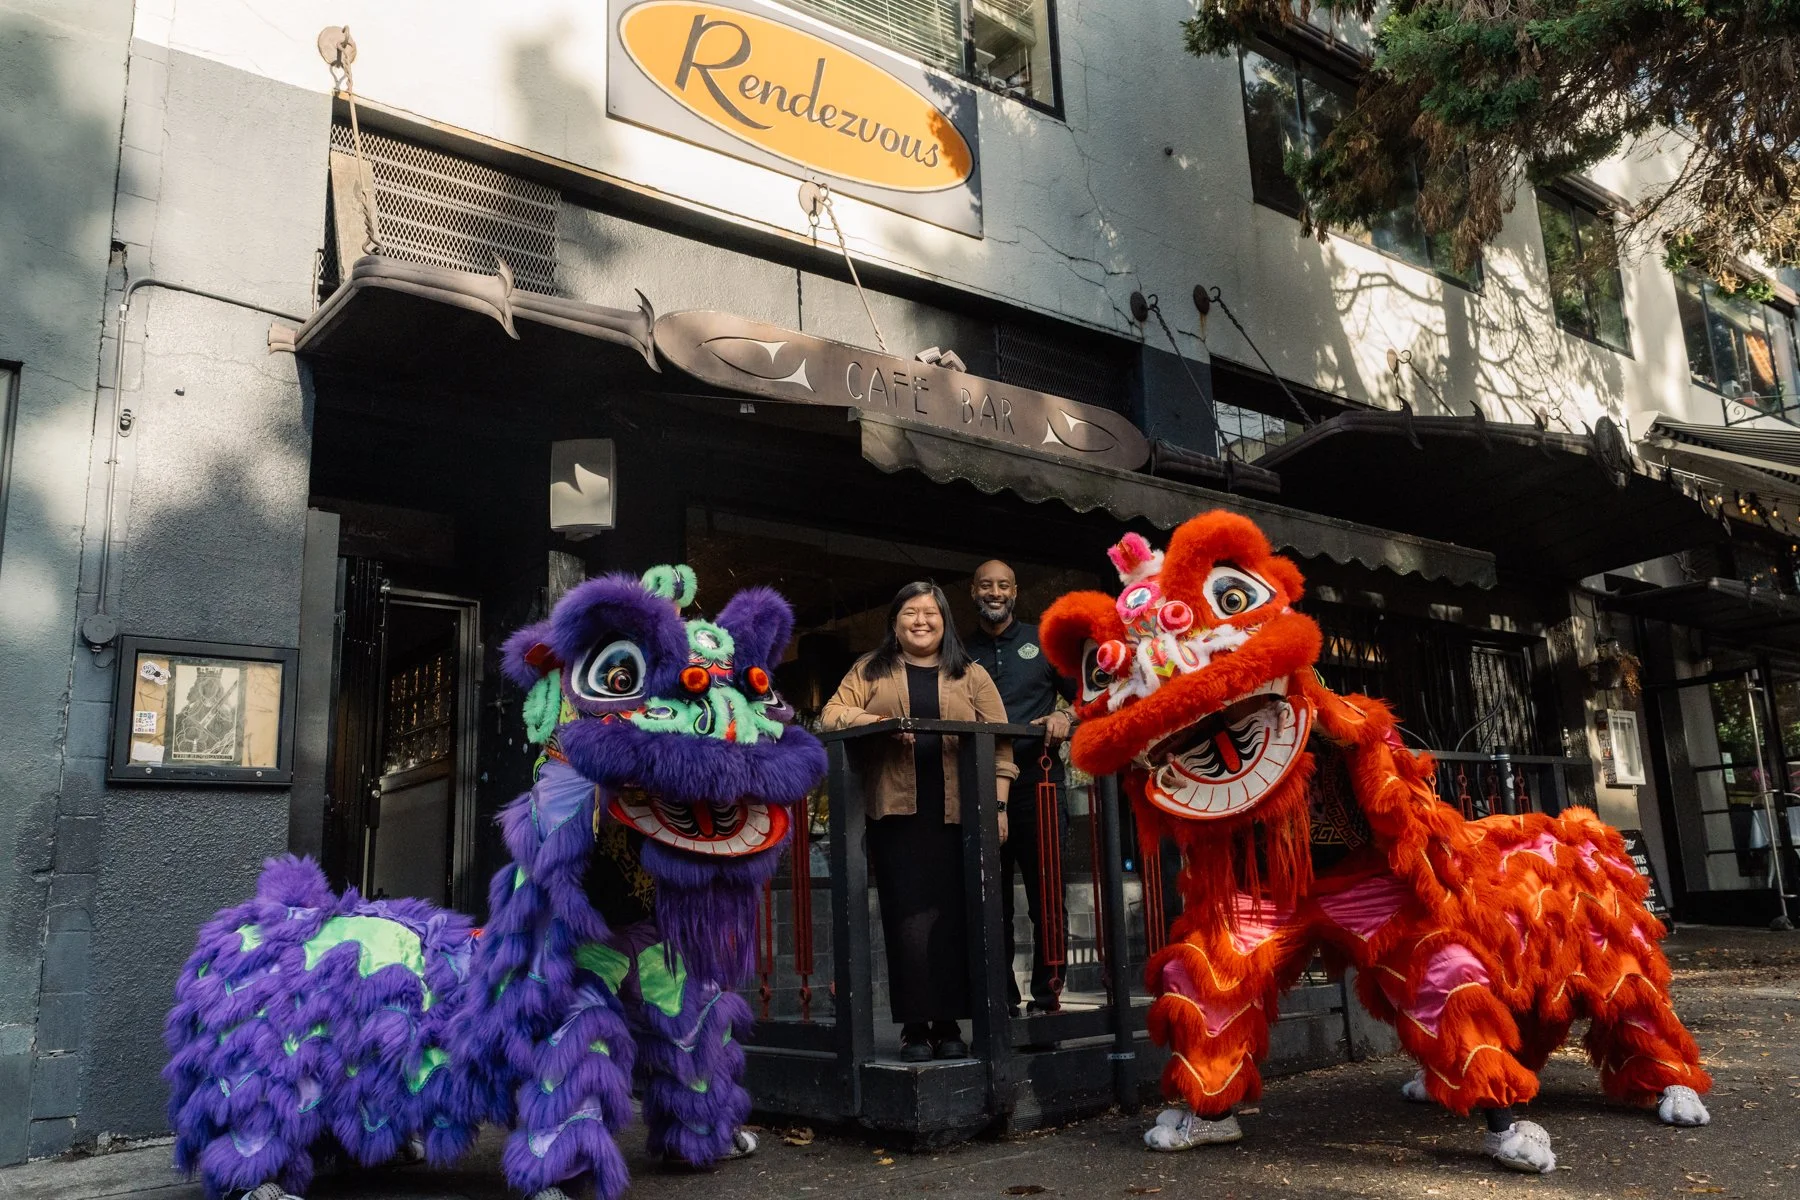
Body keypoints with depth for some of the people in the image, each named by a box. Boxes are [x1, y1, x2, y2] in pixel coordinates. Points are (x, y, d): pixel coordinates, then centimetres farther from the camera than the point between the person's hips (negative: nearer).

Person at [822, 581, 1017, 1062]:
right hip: (897, 814, 0)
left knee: (954, 919, 1)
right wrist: (879, 723, -14)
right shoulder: (871, 671, 14)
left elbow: (998, 742, 8)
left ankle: (949, 1025, 11)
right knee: (908, 919, -3)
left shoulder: (971, 676, 14)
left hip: (958, 815, 1)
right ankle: (915, 1027, 4)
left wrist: (997, 804, -2)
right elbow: (833, 715, 4)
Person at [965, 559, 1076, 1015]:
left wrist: (1065, 716, -7)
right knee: (991, 901, 3)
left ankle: (1046, 998, 5)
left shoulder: (1044, 641, 12)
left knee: (1047, 894, -3)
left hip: (1037, 782, -1)